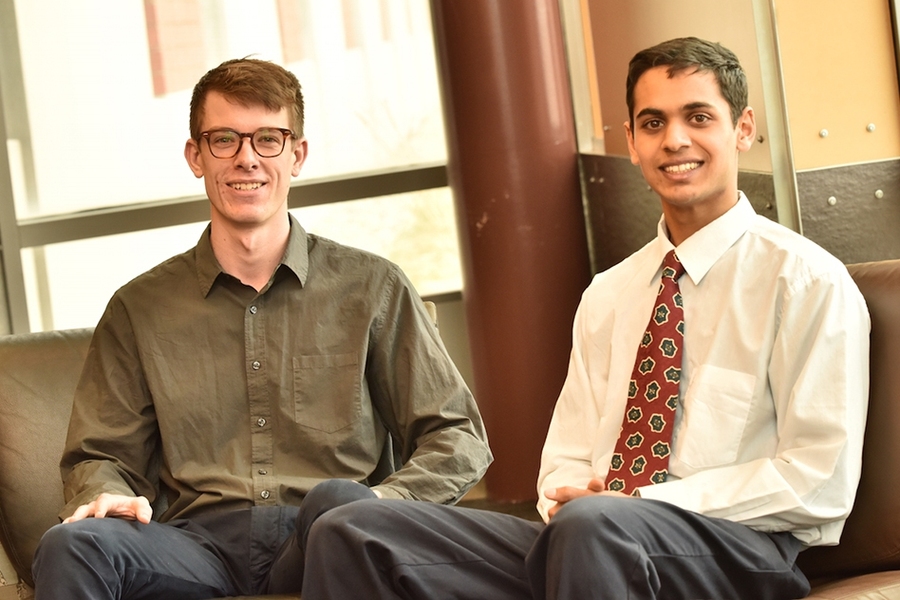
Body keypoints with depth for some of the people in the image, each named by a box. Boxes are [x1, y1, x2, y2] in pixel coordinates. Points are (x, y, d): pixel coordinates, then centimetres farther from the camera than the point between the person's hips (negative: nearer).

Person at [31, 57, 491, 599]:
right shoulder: (139, 309, 18)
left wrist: (380, 504, -8)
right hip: (198, 544, 1)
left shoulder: (373, 289, 14)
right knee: (71, 544, -31)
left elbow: (459, 439, 12)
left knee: (338, 501, -38)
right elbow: (101, 455, 19)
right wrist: (108, 496, -6)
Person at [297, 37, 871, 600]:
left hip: (738, 553, -5)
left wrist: (642, 502, -13)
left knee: (594, 524, -40)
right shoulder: (608, 295, 20)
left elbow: (820, 483, -8)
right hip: (577, 540, 6)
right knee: (352, 531, -14)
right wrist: (568, 496, -6)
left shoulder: (807, 281, 0)